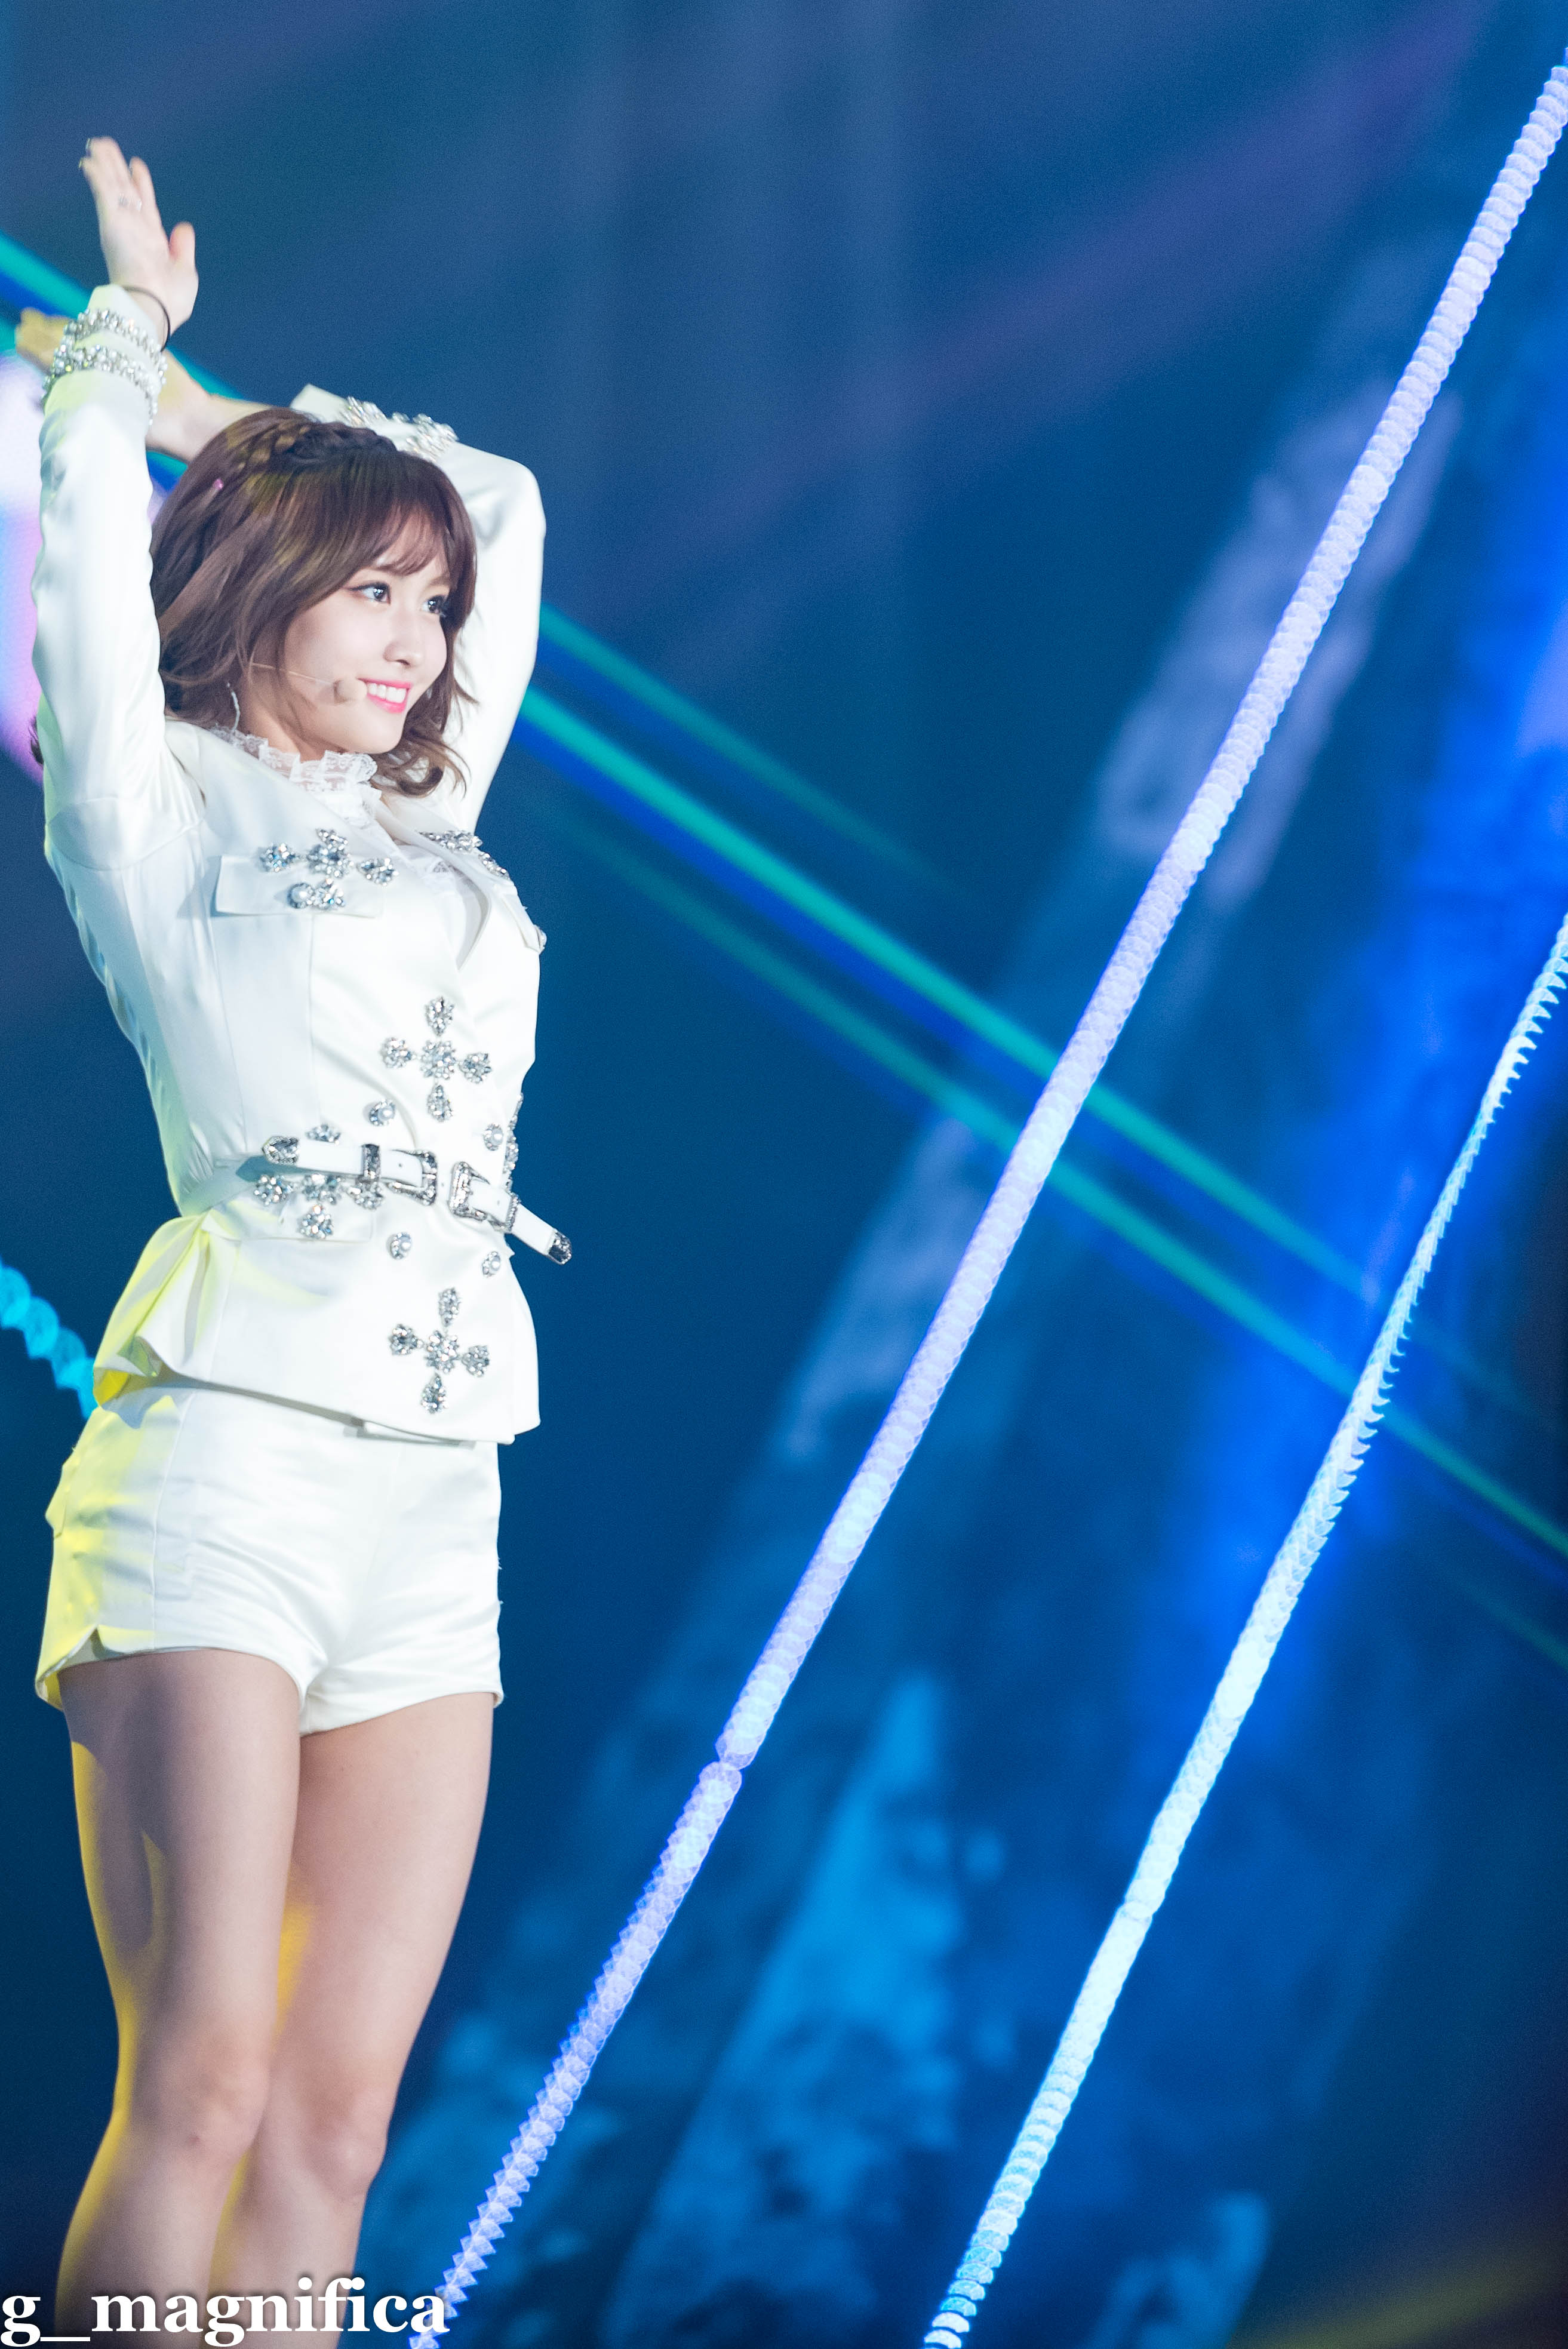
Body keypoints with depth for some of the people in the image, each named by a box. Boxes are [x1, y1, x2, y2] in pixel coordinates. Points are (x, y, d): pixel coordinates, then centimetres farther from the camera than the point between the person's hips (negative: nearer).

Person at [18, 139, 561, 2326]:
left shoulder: (433, 825, 22)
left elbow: (507, 499, 31)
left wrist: (210, 401, 31)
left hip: (439, 1505, 6)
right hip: (230, 1448, -6)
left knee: (333, 2115, -1)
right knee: (202, 2081, -11)